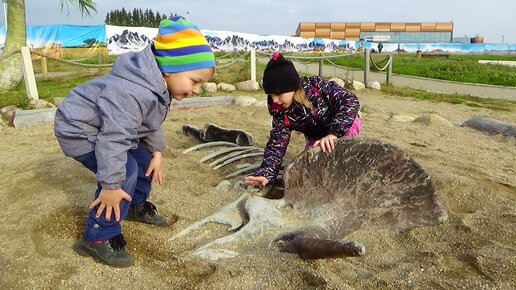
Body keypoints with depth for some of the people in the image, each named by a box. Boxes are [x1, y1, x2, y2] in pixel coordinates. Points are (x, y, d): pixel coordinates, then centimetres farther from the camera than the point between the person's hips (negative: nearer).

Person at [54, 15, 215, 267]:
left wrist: (156, 152, 5)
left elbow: (151, 124, 10)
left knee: (145, 158, 11)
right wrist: (111, 185, -33)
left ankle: (135, 207, 32)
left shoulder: (158, 87, -5)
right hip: (78, 130, -10)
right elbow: (113, 137, -38)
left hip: (108, 127, 10)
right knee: (126, 171, -22)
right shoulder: (132, 93, -38)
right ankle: (97, 238, -10)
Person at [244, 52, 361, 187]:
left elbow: (351, 101, -36)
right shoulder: (279, 110, -21)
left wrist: (333, 133, -49)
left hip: (346, 124, -4)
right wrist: (266, 173, -37)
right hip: (317, 137, 4)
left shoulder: (317, 86, -32)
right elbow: (277, 143, -22)